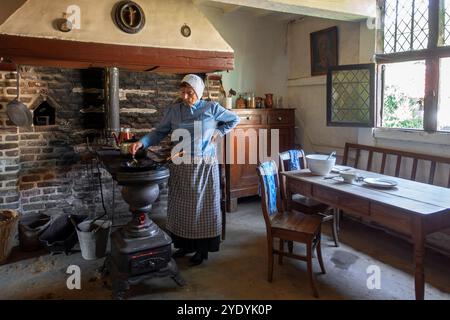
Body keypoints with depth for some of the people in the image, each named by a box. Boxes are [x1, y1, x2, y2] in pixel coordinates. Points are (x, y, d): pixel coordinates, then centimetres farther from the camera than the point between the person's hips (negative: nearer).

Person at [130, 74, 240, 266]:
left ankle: (202, 248, 18)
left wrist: (218, 132, -1)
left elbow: (234, 120, 10)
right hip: (181, 165, 3)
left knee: (203, 205, 4)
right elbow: (159, 132, 1)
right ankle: (185, 244, 27)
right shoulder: (174, 110, 2)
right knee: (181, 206, 10)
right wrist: (141, 143, -15)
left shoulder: (211, 108, -2)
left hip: (204, 165, -2)